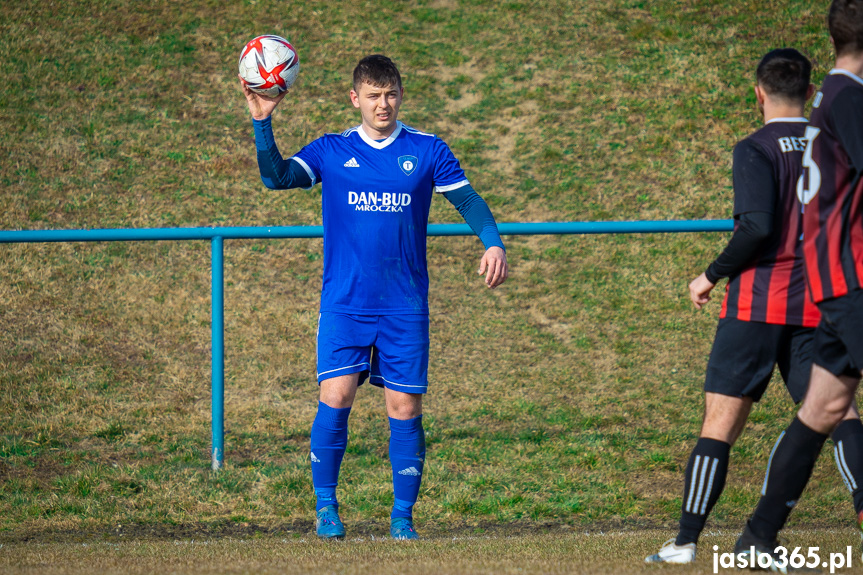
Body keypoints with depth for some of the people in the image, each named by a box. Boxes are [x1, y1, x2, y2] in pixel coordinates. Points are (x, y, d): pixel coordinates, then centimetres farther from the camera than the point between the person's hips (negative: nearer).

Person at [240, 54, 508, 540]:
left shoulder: (427, 151, 5)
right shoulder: (331, 151, 5)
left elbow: (468, 200, 7)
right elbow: (277, 177, -7)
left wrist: (494, 244, -8)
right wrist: (263, 123, -19)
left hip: (406, 306, 0)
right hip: (344, 301, 0)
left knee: (405, 406, 0)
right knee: (336, 396, -13)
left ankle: (403, 516, 10)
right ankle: (326, 507, 0)